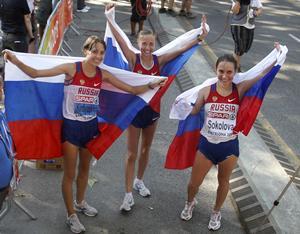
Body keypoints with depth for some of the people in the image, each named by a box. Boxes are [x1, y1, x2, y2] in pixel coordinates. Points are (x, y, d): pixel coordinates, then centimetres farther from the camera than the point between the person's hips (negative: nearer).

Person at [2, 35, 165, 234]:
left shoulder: (103, 75, -3)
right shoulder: (71, 69, -15)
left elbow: (132, 90, 3)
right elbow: (36, 73, -18)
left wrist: (152, 85, -8)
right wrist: (16, 62, -30)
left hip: (91, 126, 5)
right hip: (71, 126, -4)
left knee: (85, 168, 22)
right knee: (70, 173, 6)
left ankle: (80, 202, 46)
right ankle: (71, 215, 23)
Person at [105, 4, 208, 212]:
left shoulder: (159, 61, -8)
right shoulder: (133, 59, -15)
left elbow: (182, 49, -12)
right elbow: (119, 39, -23)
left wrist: (201, 37, -22)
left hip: (152, 108, 3)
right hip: (135, 108, -3)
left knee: (146, 149, 20)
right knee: (132, 154, 3)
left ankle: (139, 181, 43)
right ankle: (129, 194, 12)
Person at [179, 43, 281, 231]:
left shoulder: (239, 90, -10)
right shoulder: (206, 91, -9)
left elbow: (264, 74, -12)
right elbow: (193, 112, -1)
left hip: (229, 146, 0)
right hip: (207, 144, 0)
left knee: (223, 182, 19)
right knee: (195, 182, 13)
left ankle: (216, 212, 46)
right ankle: (190, 203, 47)